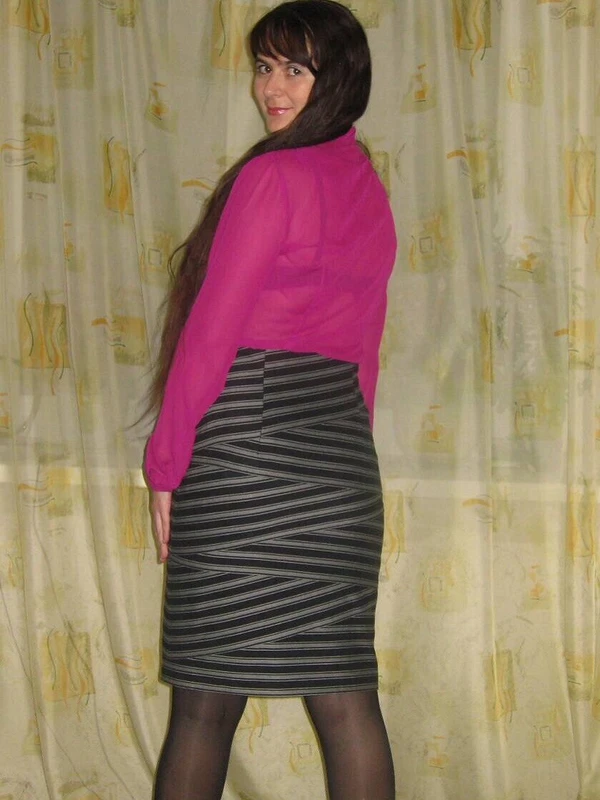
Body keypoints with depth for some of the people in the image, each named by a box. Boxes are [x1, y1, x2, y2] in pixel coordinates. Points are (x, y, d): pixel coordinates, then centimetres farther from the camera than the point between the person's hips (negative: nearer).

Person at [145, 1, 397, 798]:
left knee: (207, 698, 1)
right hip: (341, 452, 8)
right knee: (345, 692, 7)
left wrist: (166, 463, -5)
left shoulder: (271, 176, -7)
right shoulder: (370, 191, 16)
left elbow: (211, 330, -9)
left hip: (247, 438, -7)